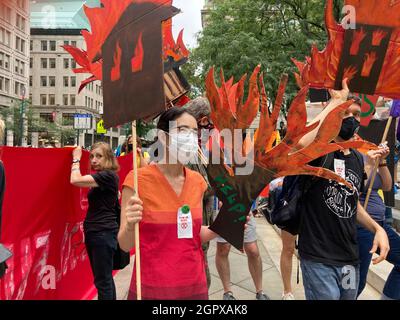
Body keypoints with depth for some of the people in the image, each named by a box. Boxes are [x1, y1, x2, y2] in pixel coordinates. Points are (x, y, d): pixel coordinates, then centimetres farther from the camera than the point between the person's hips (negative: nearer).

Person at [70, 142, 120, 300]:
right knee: (103, 278, 18)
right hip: (94, 232, 10)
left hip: (103, 233, -10)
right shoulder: (101, 176, 13)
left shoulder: (108, 175, -17)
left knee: (103, 281, -2)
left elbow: (75, 180, -22)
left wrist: (76, 158, -11)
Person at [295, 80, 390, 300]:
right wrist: (336, 101, -26)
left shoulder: (358, 158, 9)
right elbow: (302, 143, -39)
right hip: (318, 259, -7)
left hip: (350, 259, 8)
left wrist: (377, 228, 3)